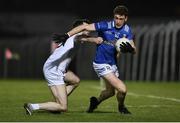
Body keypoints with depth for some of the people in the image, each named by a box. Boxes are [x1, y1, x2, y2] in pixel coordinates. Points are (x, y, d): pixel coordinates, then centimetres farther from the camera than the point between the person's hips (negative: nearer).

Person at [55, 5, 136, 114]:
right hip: (102, 64, -7)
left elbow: (134, 51, -4)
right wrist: (67, 35, -25)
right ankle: (121, 107, 16)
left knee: (110, 91, 23)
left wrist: (130, 49, -28)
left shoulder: (127, 30, -3)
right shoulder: (106, 26, -20)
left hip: (112, 63, 7)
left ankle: (96, 101, 53)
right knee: (122, 89, -15)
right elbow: (85, 27, -19)